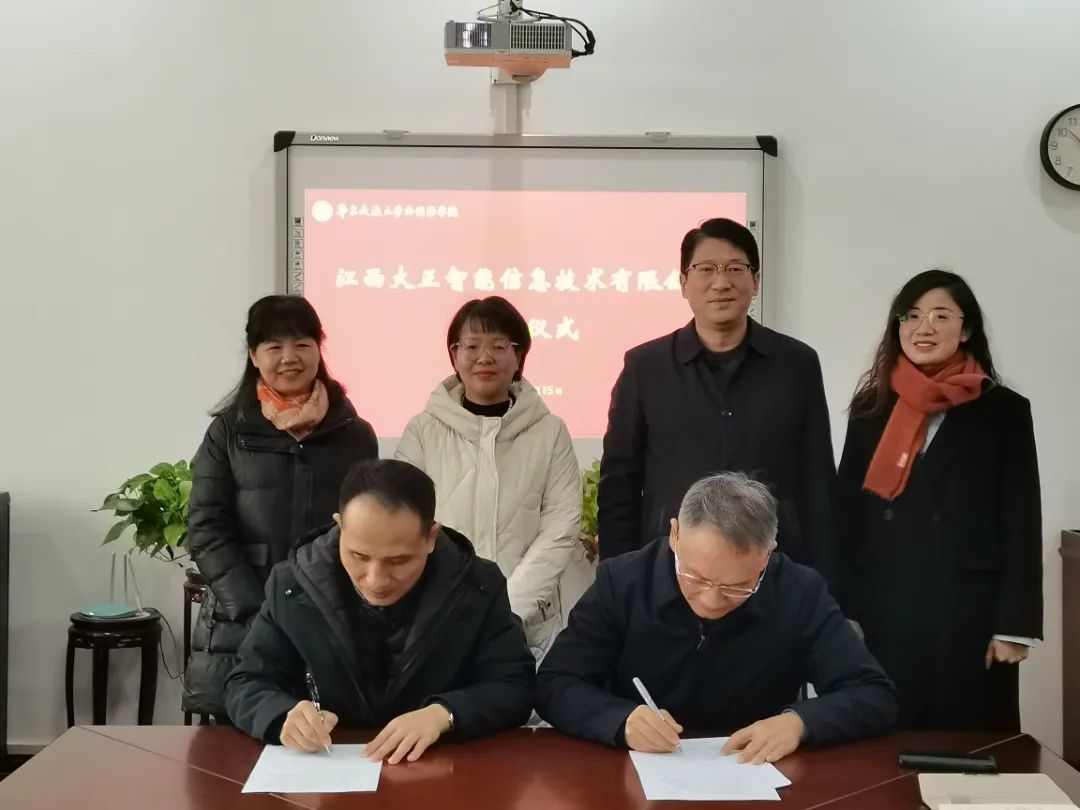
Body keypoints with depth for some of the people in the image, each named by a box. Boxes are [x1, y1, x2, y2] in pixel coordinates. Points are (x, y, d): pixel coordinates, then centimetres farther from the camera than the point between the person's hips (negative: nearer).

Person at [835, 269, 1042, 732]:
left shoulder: (1004, 411, 1)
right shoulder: (871, 409, 8)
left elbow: (1021, 525, -1)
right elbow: (848, 514, 7)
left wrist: (1014, 626, -6)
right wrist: (843, 611, 2)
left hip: (969, 613, -2)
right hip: (883, 613, 2)